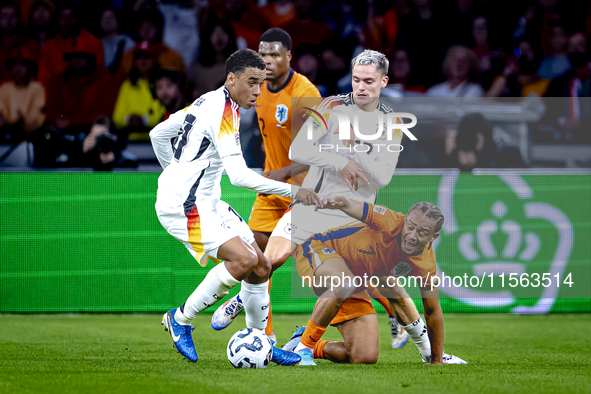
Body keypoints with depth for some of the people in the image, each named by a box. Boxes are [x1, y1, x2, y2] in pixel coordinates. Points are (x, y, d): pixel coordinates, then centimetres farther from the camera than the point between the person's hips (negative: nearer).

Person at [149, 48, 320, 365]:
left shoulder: (208, 102, 12)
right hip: (183, 206, -10)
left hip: (206, 201, 10)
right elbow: (239, 176, -26)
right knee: (244, 259, -24)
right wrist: (292, 191, -25)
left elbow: (158, 134, 22)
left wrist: (178, 174, 32)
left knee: (261, 267, 6)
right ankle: (181, 319, -8)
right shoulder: (223, 113, -18)